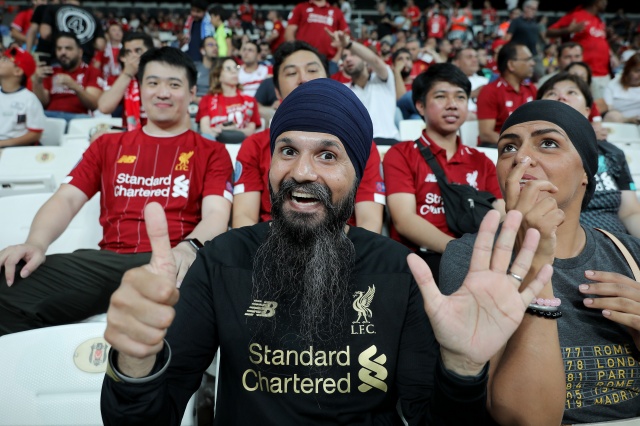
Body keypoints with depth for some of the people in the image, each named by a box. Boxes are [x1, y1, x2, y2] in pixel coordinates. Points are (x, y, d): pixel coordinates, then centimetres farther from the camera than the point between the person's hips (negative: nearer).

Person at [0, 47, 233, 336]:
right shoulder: (107, 145, 24)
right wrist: (35, 243, -8)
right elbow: (66, 199, 13)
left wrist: (188, 247, -26)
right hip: (108, 261, 3)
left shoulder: (211, 152, 13)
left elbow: (216, 215, -3)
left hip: (172, 262, -3)